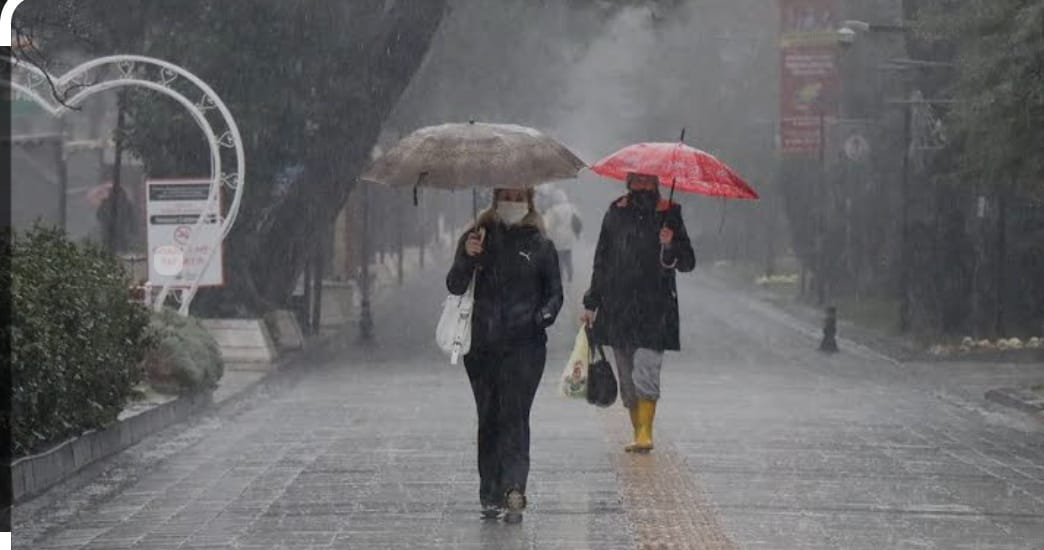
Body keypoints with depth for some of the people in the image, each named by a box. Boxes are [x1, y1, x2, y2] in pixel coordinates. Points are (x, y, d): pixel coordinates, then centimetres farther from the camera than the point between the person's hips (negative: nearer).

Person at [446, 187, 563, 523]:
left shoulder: (540, 246, 8)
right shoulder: (477, 238, 9)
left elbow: (554, 292, 13)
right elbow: (454, 287, 2)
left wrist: (547, 313, -9)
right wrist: (467, 258, -17)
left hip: (525, 345, -2)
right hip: (482, 346, 2)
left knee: (514, 415, -14)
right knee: (488, 418, 5)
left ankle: (513, 490, -23)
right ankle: (491, 494, 11)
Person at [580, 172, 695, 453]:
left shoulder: (668, 214, 3)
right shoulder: (616, 213, 11)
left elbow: (687, 263, 4)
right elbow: (601, 261, 18)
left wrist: (670, 247, -17)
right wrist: (591, 303, 15)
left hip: (654, 306, -4)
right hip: (618, 306, 4)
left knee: (645, 370, -17)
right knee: (627, 377, 5)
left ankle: (645, 433, -17)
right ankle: (639, 432, 13)